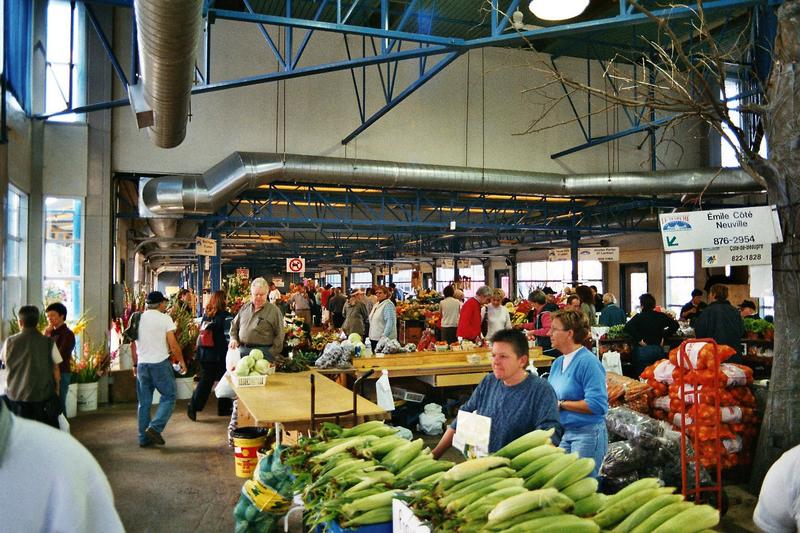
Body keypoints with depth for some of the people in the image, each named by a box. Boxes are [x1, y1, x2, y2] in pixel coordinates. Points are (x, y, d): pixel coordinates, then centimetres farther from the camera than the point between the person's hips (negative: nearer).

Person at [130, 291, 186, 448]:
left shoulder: (137, 319, 8)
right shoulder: (164, 318, -6)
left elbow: (133, 345, 13)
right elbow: (173, 345, -9)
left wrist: (135, 365, 23)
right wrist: (181, 361, 3)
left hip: (142, 364, 5)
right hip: (160, 363, -5)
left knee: (144, 402, 11)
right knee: (168, 397, 6)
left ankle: (144, 438, 15)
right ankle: (155, 427, -10)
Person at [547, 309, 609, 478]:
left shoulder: (588, 361, -16)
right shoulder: (558, 363, 9)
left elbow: (597, 405, -22)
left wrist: (561, 404, -16)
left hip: (587, 433, -8)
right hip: (563, 432, 8)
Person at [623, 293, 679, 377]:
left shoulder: (639, 317, -8)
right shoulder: (660, 316, 5)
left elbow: (628, 327, -23)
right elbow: (675, 325, 7)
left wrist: (638, 339, -15)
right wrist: (664, 336, 7)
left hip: (643, 350, -4)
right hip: (658, 350, 4)